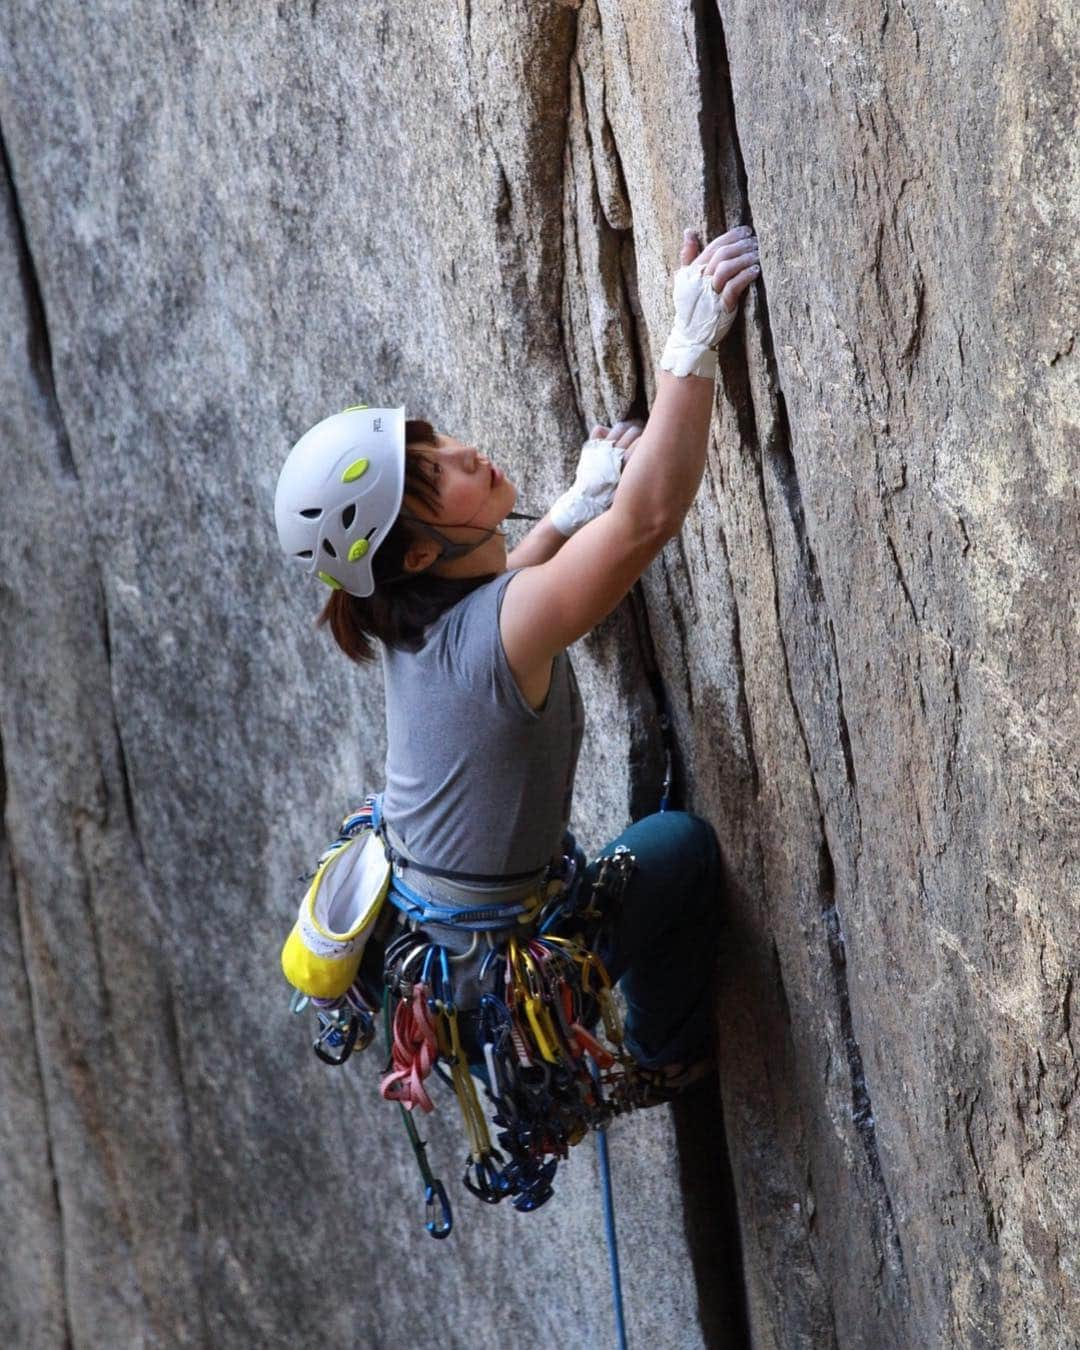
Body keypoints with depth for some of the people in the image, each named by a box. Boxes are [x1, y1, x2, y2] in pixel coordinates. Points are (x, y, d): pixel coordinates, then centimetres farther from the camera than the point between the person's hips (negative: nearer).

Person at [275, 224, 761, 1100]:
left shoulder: (418, 616, -8)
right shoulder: (503, 629, -33)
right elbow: (651, 516, -43)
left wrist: (580, 501, 8)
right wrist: (694, 346, -42)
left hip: (411, 926, 8)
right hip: (495, 971, -7)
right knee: (684, 844, 13)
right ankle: (669, 1060, 31)